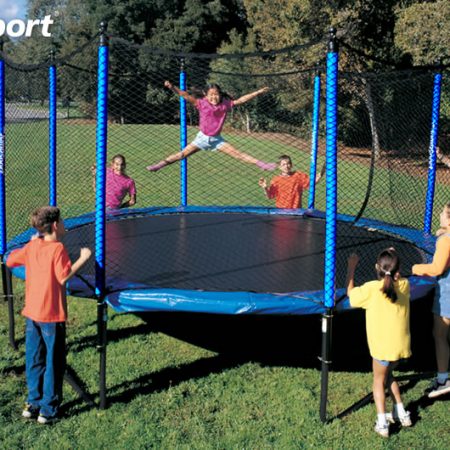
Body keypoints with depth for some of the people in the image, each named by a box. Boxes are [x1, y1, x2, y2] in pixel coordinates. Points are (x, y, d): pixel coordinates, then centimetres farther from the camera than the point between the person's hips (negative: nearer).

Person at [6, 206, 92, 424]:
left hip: (31, 313, 7)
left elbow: (9, 261, 15)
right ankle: (48, 410, 11)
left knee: (34, 360, 17)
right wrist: (82, 258, -16)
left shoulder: (31, 246, 4)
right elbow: (63, 277, -24)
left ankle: (34, 403, 27)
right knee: (54, 363, 5)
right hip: (52, 316, -7)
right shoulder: (57, 248, -16)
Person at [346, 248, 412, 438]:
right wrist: (394, 260, 19)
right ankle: (402, 414, 31)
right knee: (388, 375, 27)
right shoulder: (404, 285, -3)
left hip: (383, 346, -5)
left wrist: (351, 267, 6)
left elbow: (350, 292, 0)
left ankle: (382, 423, 4)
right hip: (402, 344, 5)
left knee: (379, 380, 13)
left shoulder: (372, 288, -16)